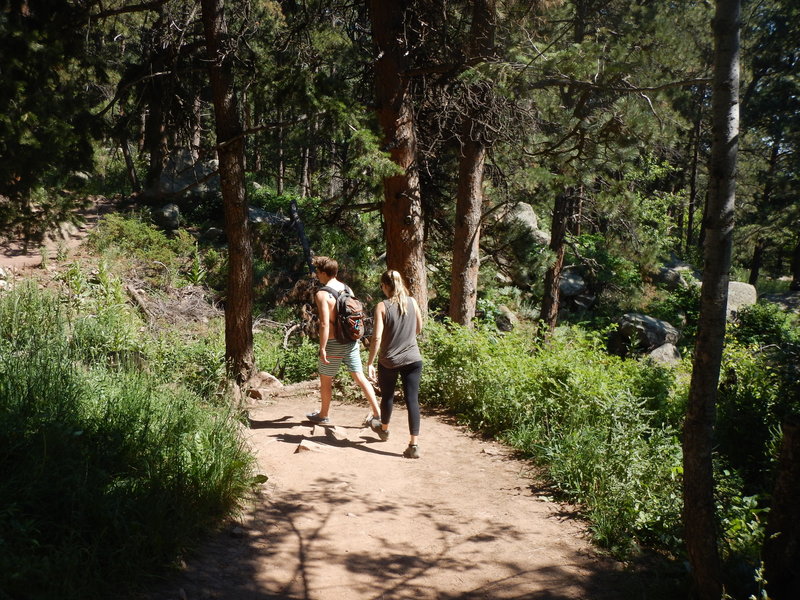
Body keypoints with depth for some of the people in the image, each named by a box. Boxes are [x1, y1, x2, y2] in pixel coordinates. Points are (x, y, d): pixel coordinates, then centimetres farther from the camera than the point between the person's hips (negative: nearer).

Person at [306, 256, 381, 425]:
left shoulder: (322, 294, -16)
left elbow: (325, 324, -21)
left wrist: (322, 348, -17)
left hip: (333, 343, -6)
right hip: (351, 341, 6)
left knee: (325, 379, 13)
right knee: (360, 377, 10)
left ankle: (324, 415, 28)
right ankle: (377, 413, 8)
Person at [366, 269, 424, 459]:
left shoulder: (382, 306, -12)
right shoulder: (412, 302, -1)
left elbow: (377, 338, -17)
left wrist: (370, 363, -11)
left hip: (389, 361, -2)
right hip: (413, 359, 2)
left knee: (387, 396, 20)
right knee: (412, 399, 0)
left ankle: (384, 429, 45)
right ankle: (414, 444, -6)